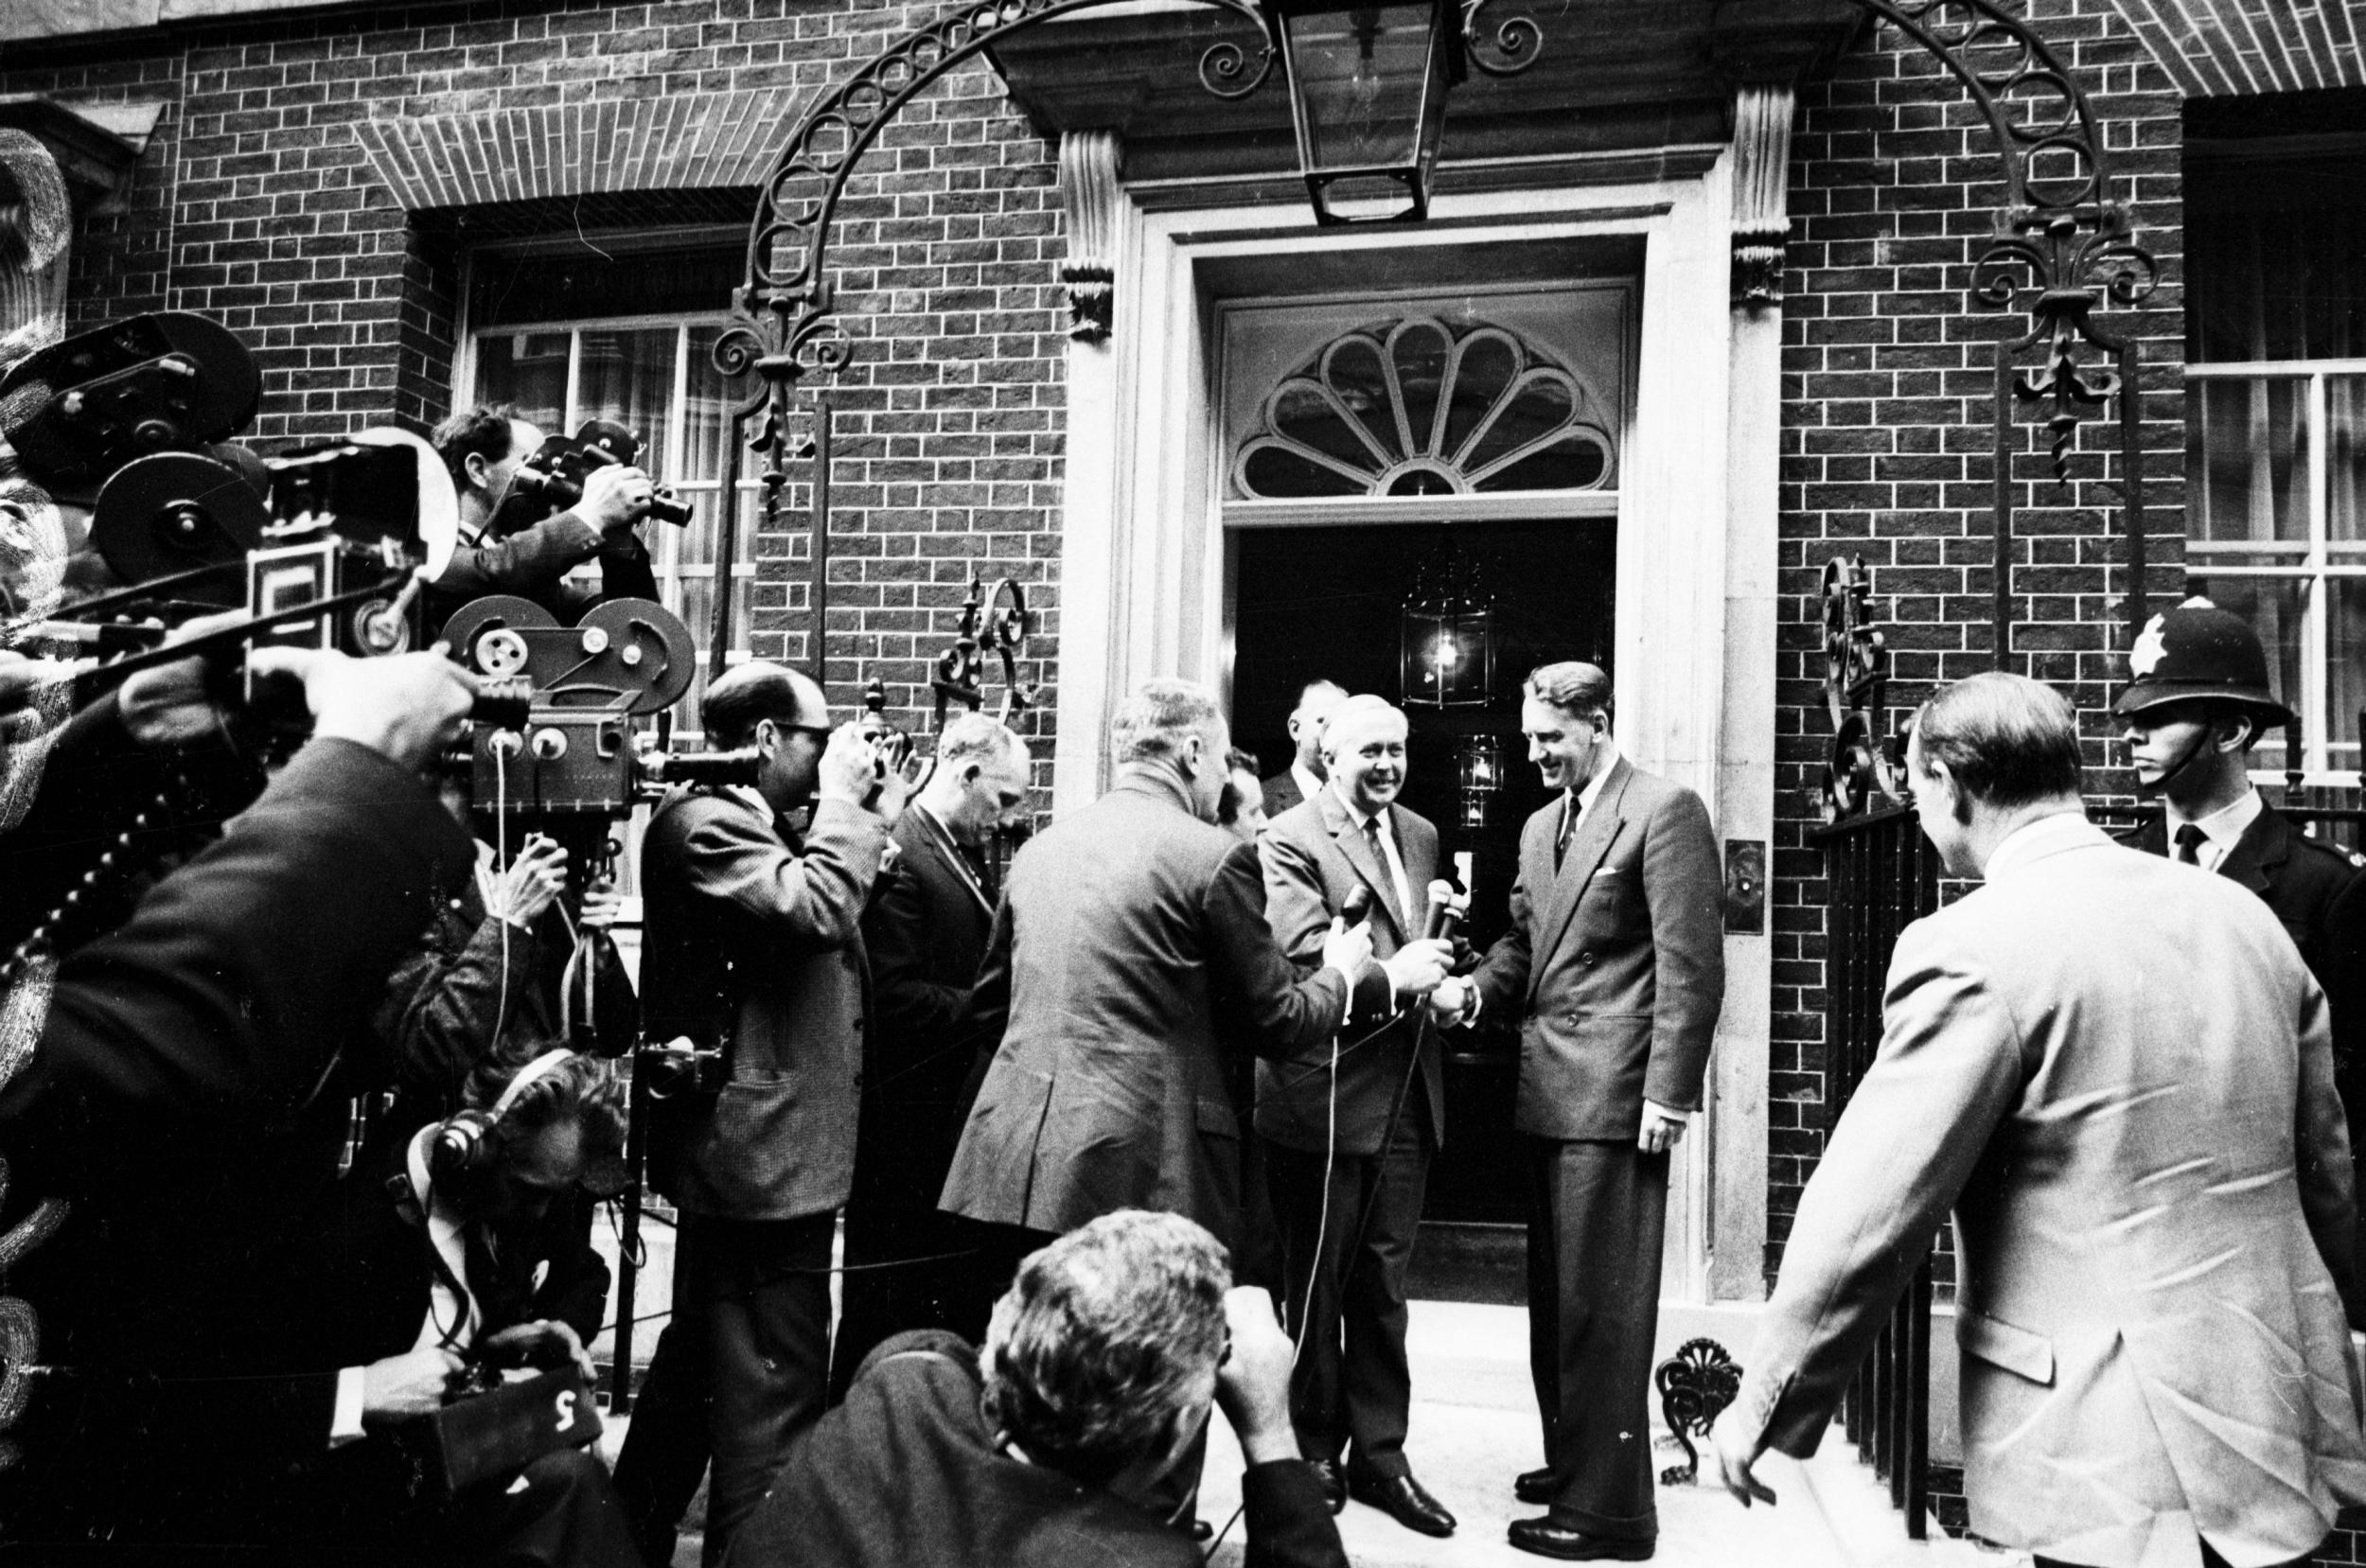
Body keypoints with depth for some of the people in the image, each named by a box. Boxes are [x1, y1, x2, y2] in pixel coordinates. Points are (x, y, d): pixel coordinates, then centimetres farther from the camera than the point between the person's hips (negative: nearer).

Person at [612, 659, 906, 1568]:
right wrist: (844, 797, -15)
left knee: (696, 1370, 23)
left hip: (745, 1156, 11)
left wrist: (875, 814, 8)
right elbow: (817, 909, -27)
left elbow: (837, 920, 17)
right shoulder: (703, 822, -14)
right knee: (773, 1395, -7)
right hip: (764, 1153, -11)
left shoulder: (752, 828, 18)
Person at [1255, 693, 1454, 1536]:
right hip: (1324, 1092, -6)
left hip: (1406, 1090, 6)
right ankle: (1312, 1451, 26)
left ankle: (1380, 1453, 26)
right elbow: (1307, 956, -20)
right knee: (1316, 1281, 10)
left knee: (1384, 1279, 14)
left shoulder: (1422, 835, 13)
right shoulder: (1289, 840, -10)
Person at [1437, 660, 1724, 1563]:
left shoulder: (1664, 811, -8)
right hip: (1549, 1091, 8)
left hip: (1615, 1094, -8)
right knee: (1555, 1293, 16)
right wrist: (1477, 991, -1)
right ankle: (1571, 1463, 30)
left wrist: (1667, 1093, -16)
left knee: (1602, 1302, -2)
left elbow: (1690, 966, -12)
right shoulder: (1541, 826, 17)